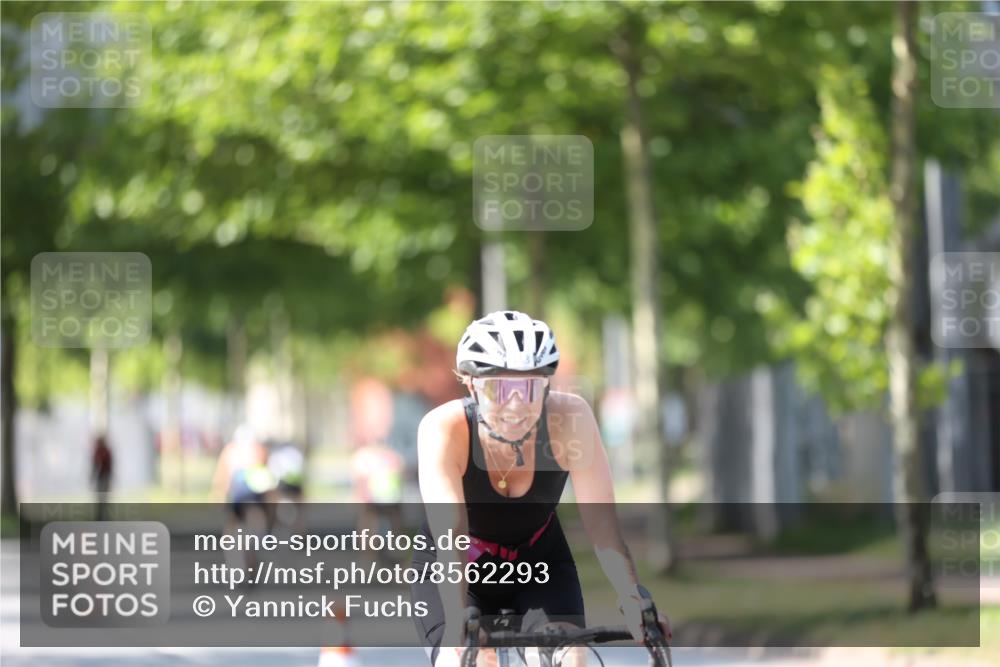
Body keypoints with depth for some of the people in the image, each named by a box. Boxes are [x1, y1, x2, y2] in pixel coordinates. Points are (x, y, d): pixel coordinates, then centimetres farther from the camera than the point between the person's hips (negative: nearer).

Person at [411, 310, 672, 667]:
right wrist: (458, 620, -53)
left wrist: (635, 605, -44)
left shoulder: (569, 418, -28)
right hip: (455, 569, -1)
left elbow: (602, 525, -30)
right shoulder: (443, 428, -31)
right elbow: (450, 535, -39)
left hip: (539, 560, 1)